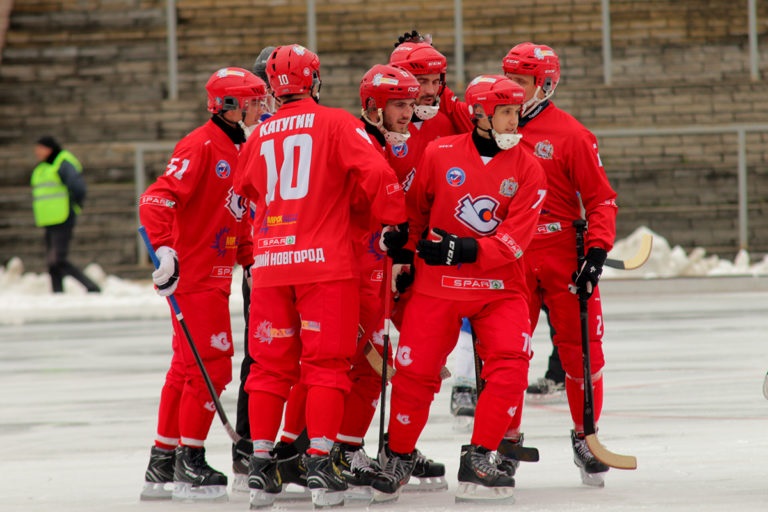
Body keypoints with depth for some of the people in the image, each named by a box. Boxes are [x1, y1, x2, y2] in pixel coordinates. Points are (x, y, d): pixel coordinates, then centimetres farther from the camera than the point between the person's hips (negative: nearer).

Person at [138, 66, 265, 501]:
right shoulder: (201, 147, -15)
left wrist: (251, 259, 21)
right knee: (211, 367, -9)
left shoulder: (239, 151, 16)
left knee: (188, 369, 13)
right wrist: (164, 250, -32)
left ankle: (163, 462, 19)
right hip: (193, 274, -10)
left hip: (216, 276, 10)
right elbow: (157, 200, -22)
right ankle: (189, 463, -3)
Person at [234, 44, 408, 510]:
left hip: (270, 262, 4)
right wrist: (395, 222, -1)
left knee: (271, 365, 10)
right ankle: (320, 463, -7)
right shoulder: (336, 123, -3)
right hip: (325, 261, -4)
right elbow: (377, 173, -13)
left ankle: (262, 462, 9)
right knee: (326, 363, 0)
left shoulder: (260, 137, 12)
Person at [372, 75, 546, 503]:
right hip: (437, 282, -1)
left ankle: (479, 460, -8)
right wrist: (408, 253, 10)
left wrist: (469, 250, -24)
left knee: (510, 364, -17)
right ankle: (398, 458, 20)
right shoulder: (440, 155, -3)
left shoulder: (527, 169, -2)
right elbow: (414, 210, 12)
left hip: (500, 286, 1)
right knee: (416, 370, -1)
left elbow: (516, 238, -11)